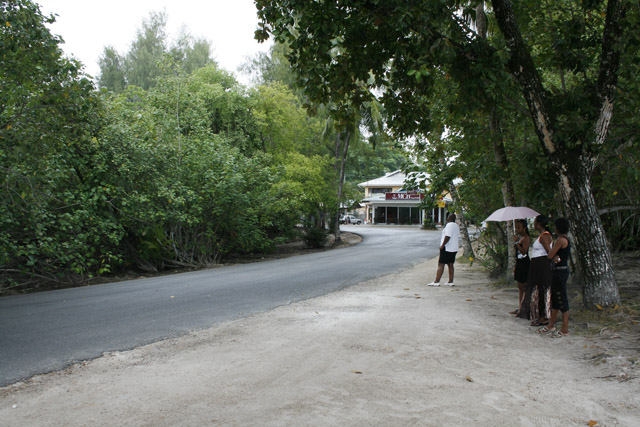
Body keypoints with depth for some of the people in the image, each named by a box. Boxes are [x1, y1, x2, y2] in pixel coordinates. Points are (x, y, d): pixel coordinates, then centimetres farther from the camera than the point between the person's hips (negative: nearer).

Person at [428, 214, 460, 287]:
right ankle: (450, 281, 13)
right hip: (454, 248, 9)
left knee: (441, 264, -7)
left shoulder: (449, 225, -15)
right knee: (450, 265, 12)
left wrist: (442, 245, -17)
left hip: (447, 248, -9)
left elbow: (447, 237, -24)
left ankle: (436, 281, -9)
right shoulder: (456, 226, 15)